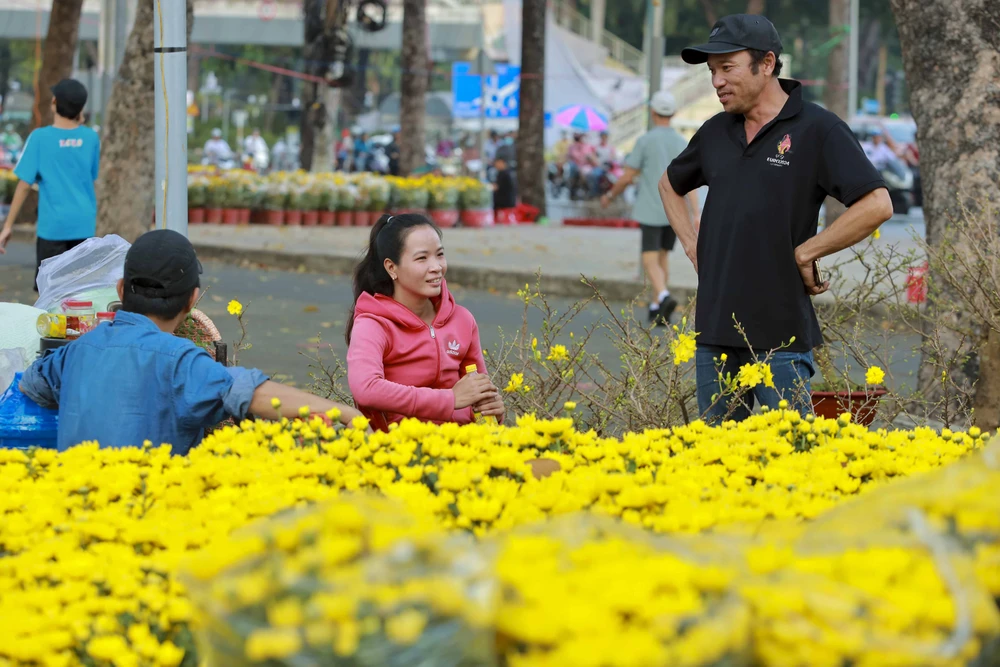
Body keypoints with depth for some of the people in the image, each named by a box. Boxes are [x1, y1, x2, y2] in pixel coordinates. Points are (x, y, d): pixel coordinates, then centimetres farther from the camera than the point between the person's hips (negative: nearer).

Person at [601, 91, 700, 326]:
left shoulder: (645, 141, -8)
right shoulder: (683, 143, 5)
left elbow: (628, 177, -5)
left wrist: (610, 196, 12)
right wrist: (696, 215, -4)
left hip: (651, 211, -5)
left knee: (650, 261, -7)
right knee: (663, 256, 19)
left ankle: (664, 297, -33)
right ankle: (656, 308, 21)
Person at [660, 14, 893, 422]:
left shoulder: (817, 129, -7)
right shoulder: (716, 132, 13)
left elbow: (877, 205, -16)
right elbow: (671, 185, 32)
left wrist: (804, 254, -11)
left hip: (779, 331, -6)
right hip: (716, 328, 6)